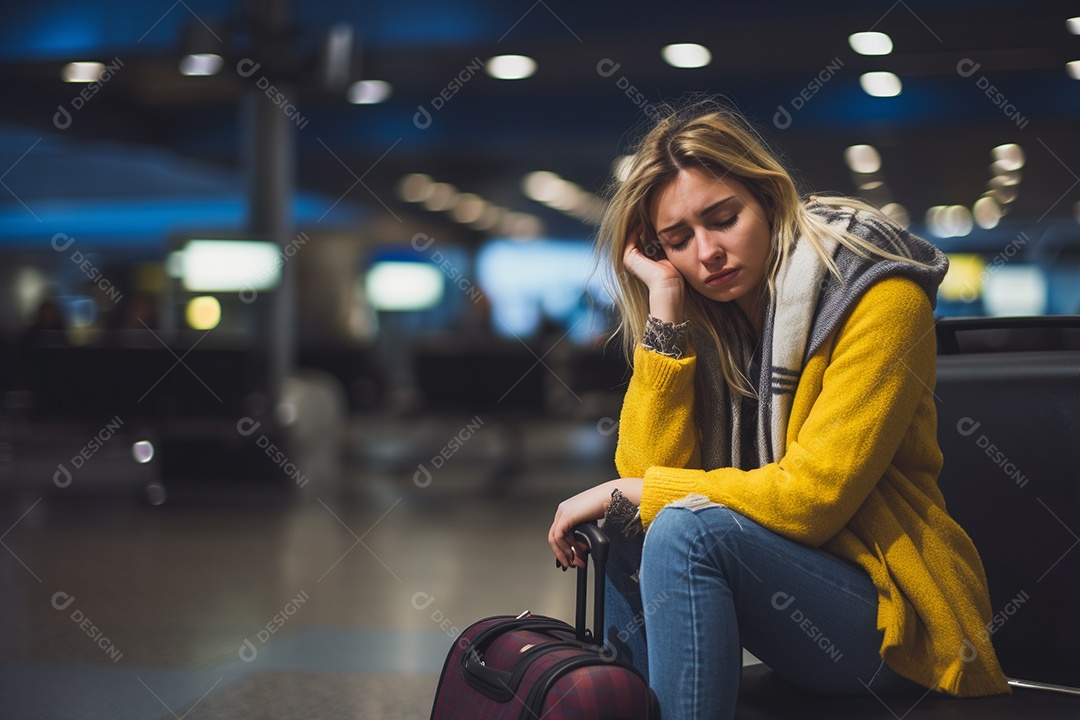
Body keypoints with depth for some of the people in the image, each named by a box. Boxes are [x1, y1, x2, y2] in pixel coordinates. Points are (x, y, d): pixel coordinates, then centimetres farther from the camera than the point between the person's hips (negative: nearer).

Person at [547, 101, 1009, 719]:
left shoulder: (879, 300, -14)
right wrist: (665, 304, -11)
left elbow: (810, 496, -19)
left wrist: (627, 494, -14)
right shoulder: (702, 320, 5)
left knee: (686, 529, -26)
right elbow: (649, 467, -8)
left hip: (896, 616, -6)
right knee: (627, 528, -11)